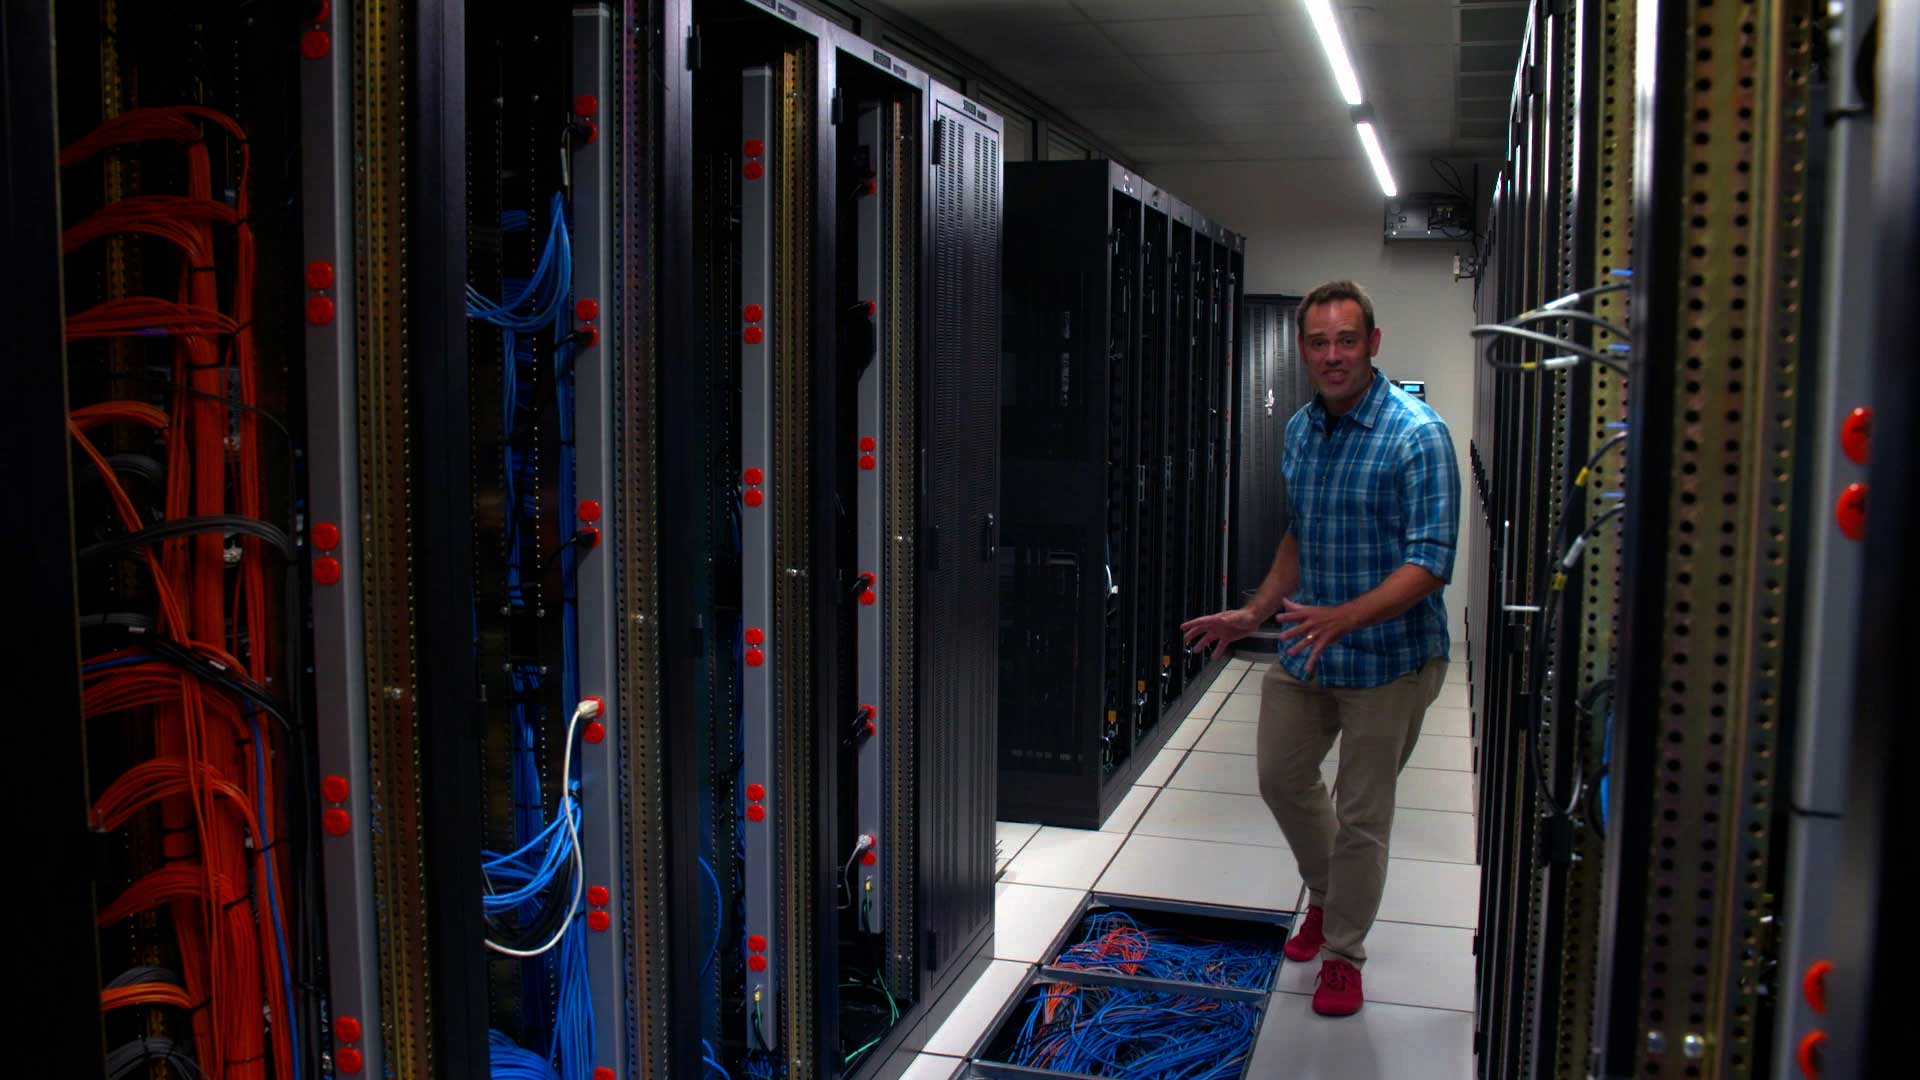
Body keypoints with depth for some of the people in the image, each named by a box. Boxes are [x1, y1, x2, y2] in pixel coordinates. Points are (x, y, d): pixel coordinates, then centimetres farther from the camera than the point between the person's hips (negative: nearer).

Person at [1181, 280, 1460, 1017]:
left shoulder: (1417, 436, -19)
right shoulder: (1300, 429, 5)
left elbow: (1430, 562, -24)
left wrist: (1342, 617, -36)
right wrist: (1255, 614, 12)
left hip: (1386, 658, -7)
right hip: (1305, 648, 7)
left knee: (1361, 814, 6)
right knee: (1282, 777, 18)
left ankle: (1343, 952, 26)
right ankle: (1327, 893, 45)